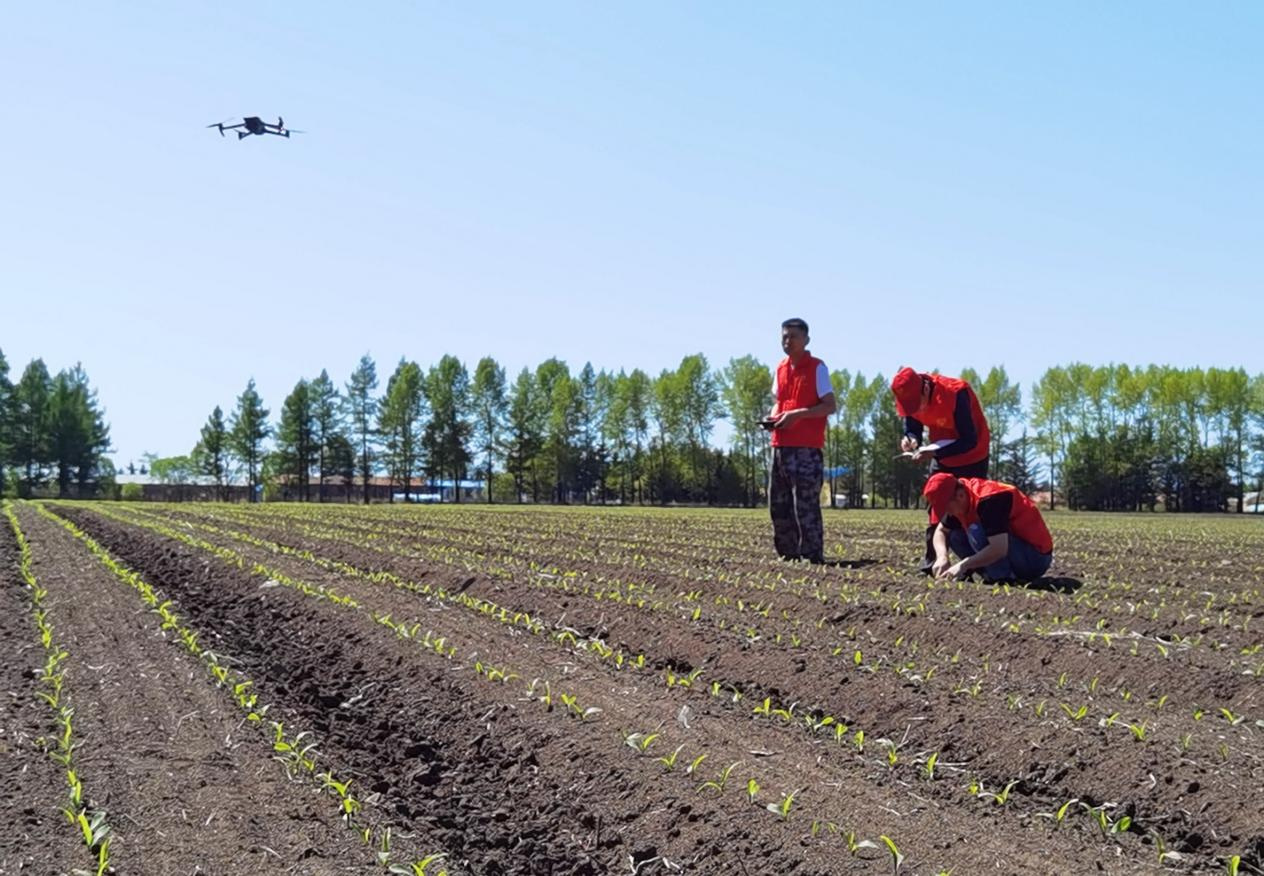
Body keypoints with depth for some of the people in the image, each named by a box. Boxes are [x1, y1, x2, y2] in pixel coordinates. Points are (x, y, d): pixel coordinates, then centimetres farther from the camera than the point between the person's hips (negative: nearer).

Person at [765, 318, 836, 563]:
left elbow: (829, 406, -8)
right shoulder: (781, 368, 15)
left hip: (806, 448, -7)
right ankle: (788, 556, 19)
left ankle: (813, 556, -5)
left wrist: (797, 414, -18)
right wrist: (773, 417, 4)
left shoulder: (817, 368, -4)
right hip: (780, 446, 7)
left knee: (806, 505, -9)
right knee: (778, 504, 10)